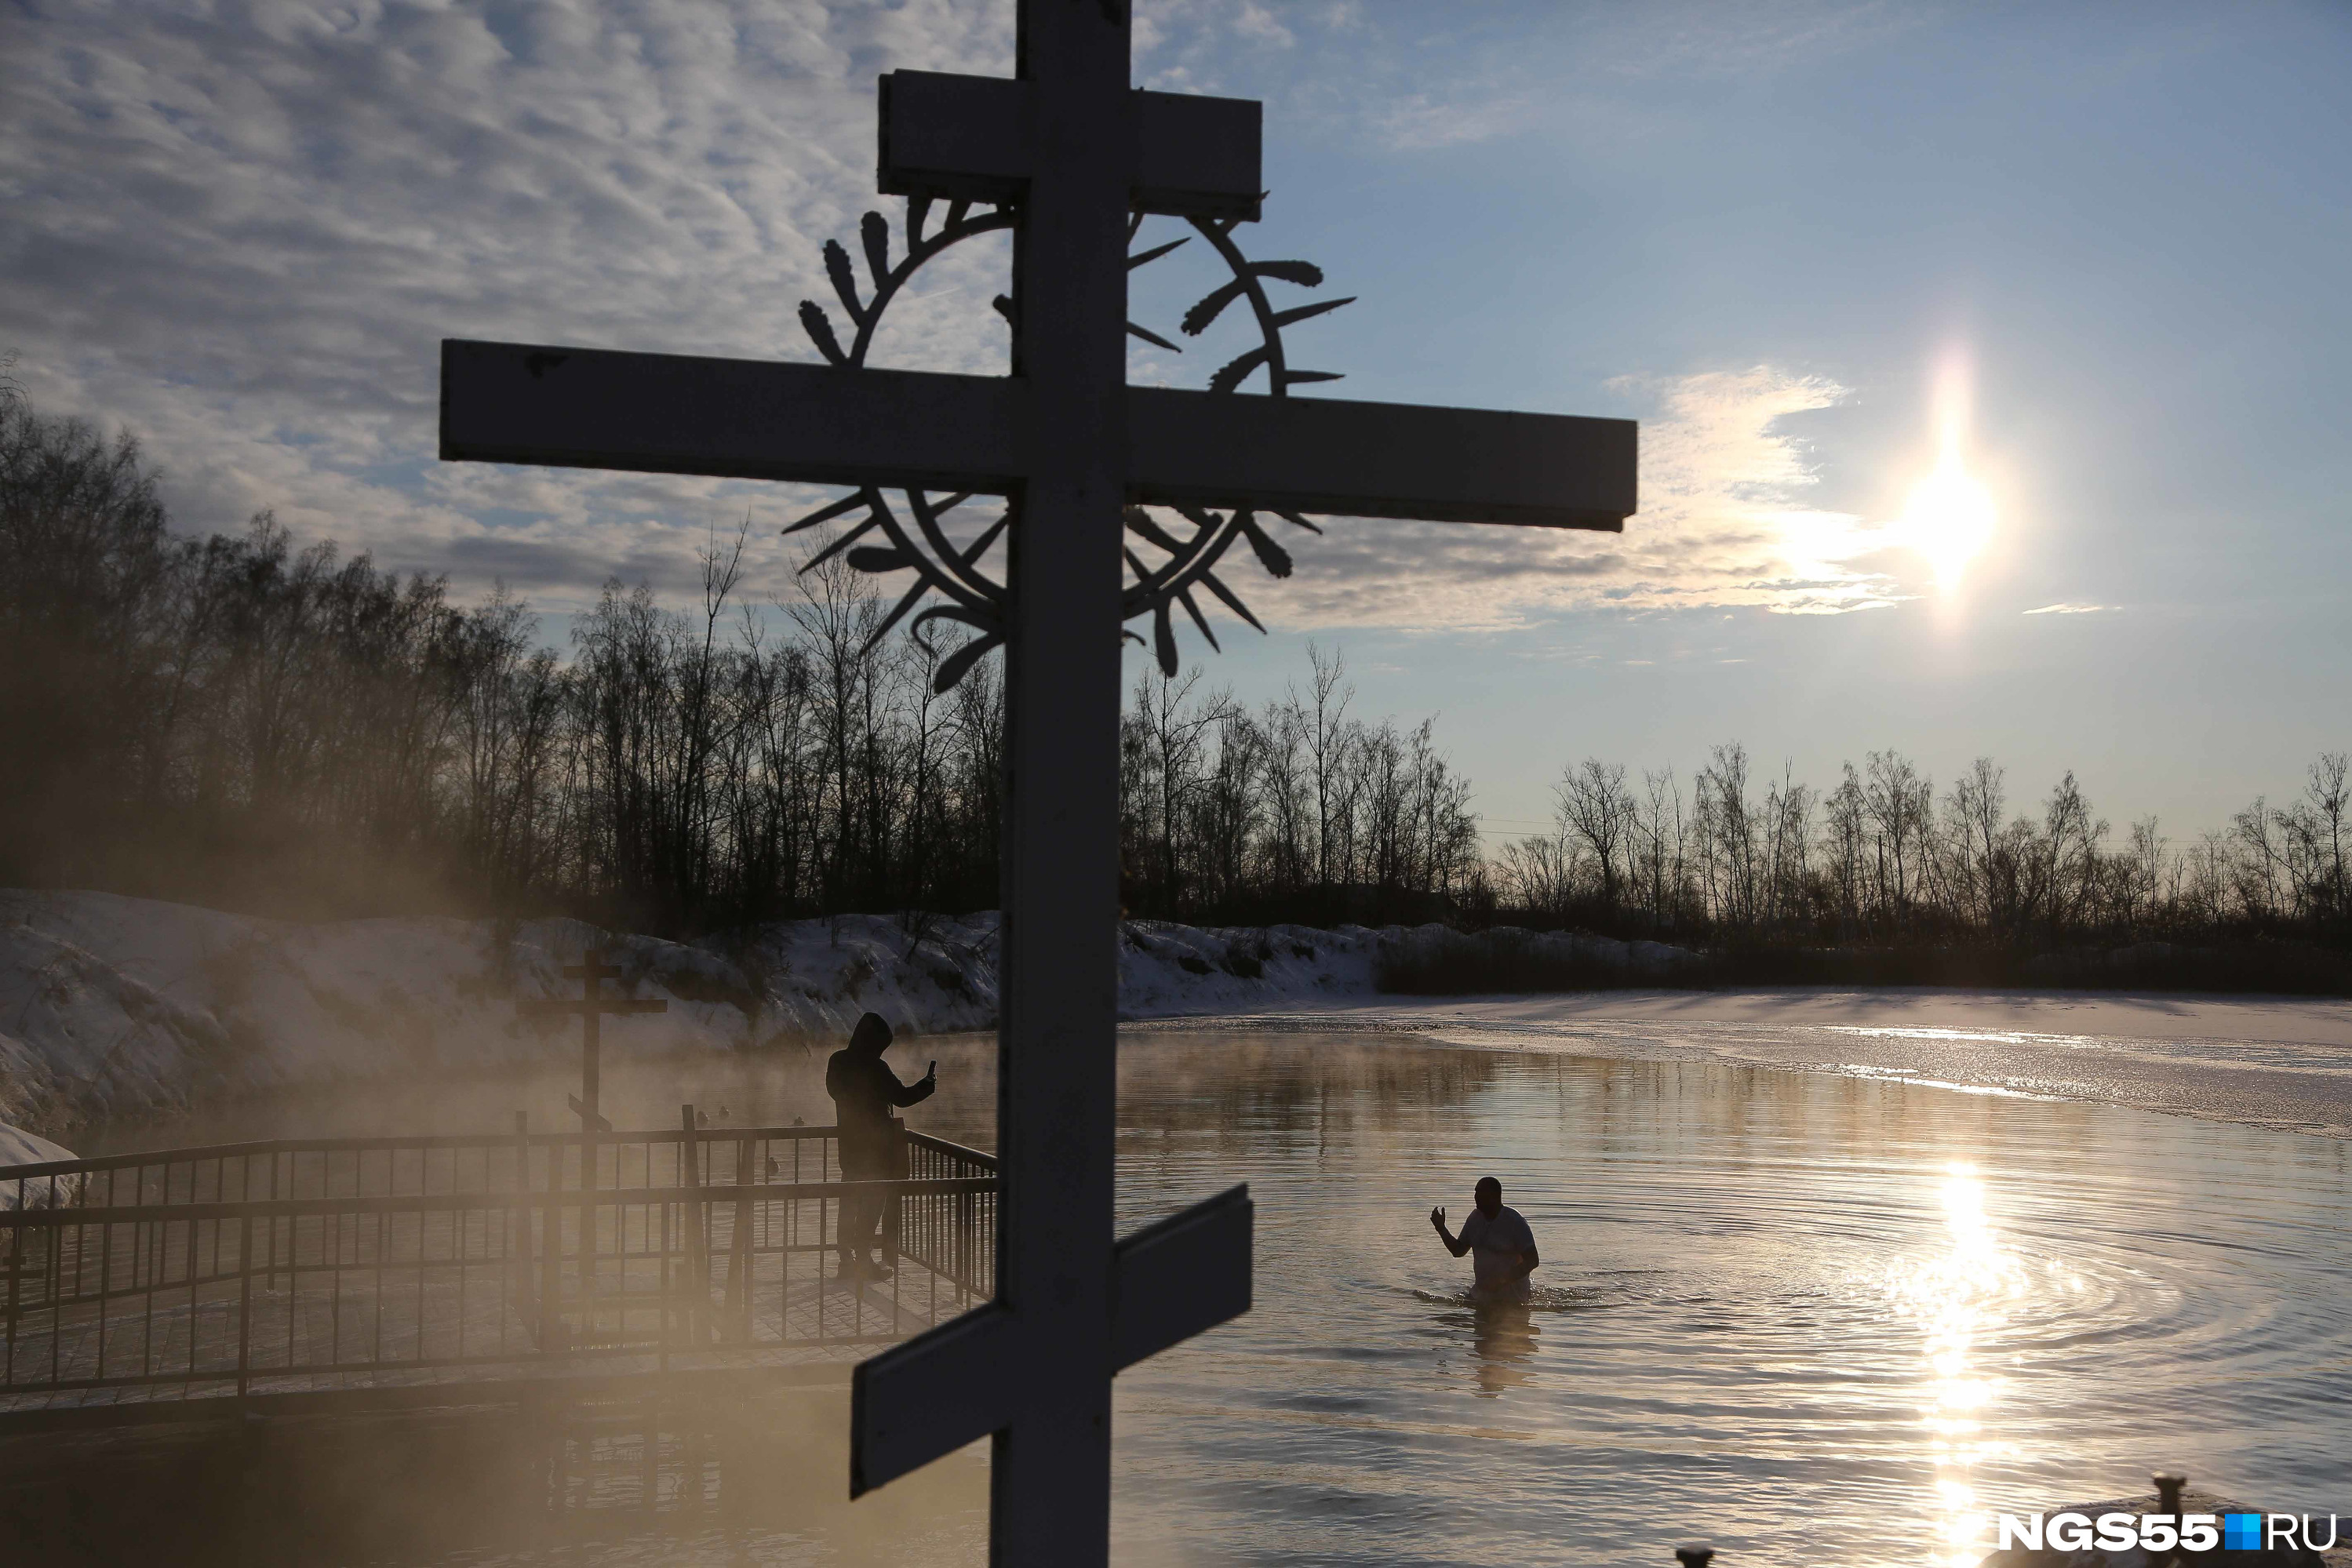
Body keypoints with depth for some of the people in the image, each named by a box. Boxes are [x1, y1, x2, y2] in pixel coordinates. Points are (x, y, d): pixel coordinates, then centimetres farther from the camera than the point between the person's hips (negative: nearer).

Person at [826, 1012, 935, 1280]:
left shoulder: (838, 1062, 0)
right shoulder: (875, 1068, -19)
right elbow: (902, 1097, -13)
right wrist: (929, 1083, 3)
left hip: (849, 1139, 6)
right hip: (876, 1142, -6)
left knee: (850, 1198, 13)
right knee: (874, 1200, 2)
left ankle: (846, 1257, 16)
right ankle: (863, 1259, 1)